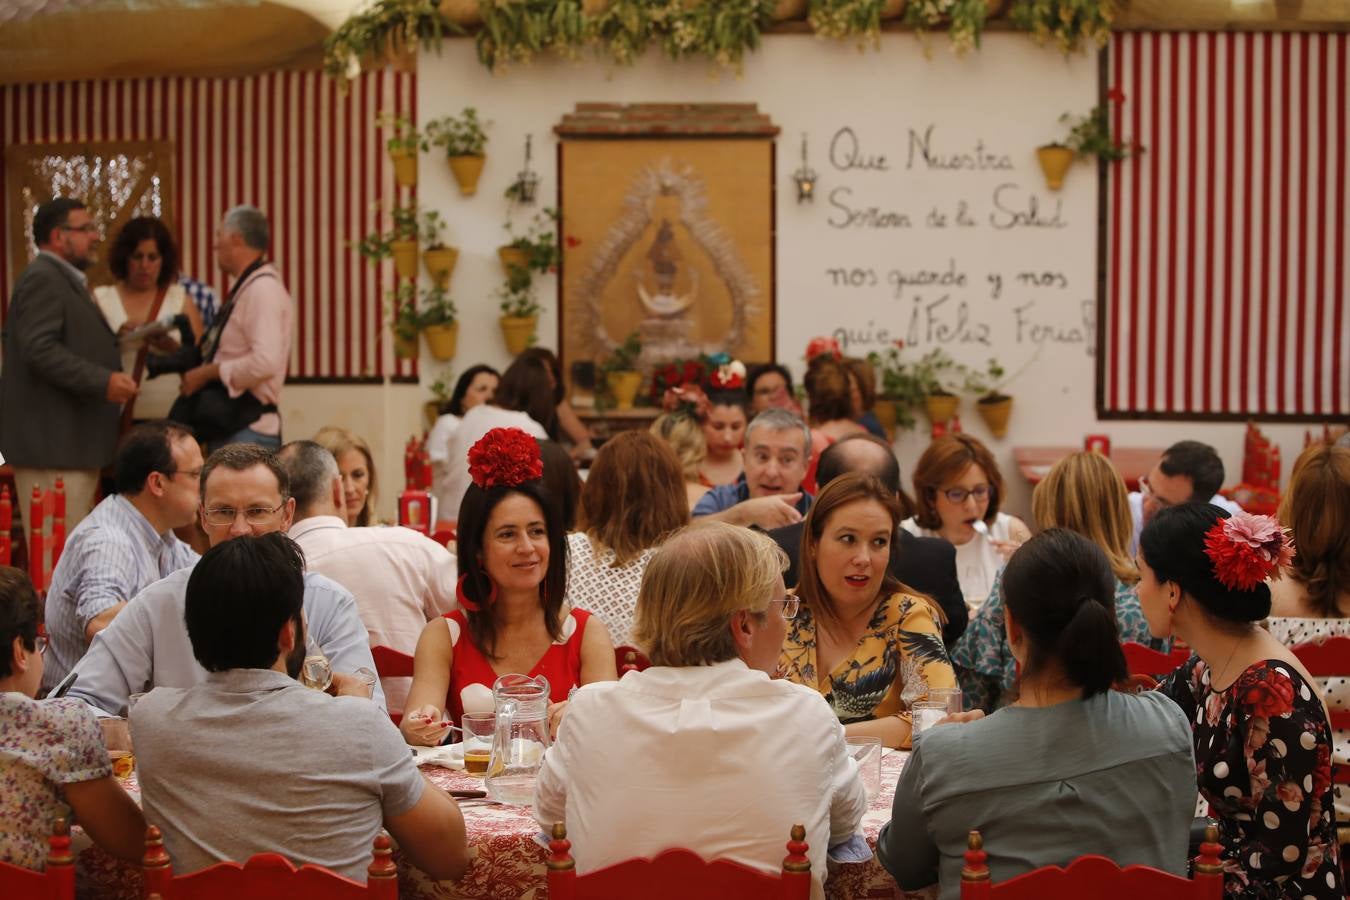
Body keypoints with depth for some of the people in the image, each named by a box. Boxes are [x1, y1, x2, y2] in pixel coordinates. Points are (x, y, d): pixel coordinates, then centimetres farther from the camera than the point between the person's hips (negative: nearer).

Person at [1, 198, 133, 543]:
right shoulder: (42, 279, -11)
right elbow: (40, 350, -22)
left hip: (70, 442, 11)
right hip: (51, 443, -11)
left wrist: (114, 340, 19)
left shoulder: (64, 280, 23)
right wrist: (103, 381, -25)